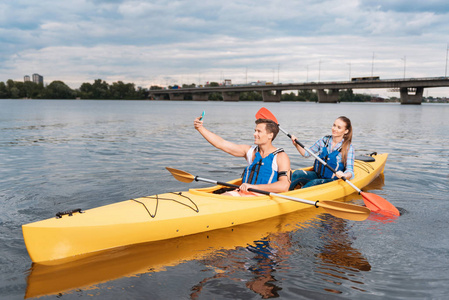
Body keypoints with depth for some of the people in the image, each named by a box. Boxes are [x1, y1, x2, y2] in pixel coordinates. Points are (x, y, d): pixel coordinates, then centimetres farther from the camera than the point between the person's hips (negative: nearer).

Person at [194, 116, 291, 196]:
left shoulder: (281, 157, -4)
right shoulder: (250, 151, 12)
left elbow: (284, 186, -17)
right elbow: (221, 143, 9)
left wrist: (253, 186, -22)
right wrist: (200, 128, 1)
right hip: (243, 192, 5)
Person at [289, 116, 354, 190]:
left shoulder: (348, 148, -8)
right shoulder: (324, 140, 3)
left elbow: (350, 172, -15)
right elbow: (306, 153, 12)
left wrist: (344, 175, -39)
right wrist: (296, 144, -7)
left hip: (331, 181, -4)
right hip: (317, 175, 4)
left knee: (314, 183, -35)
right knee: (297, 173, -26)